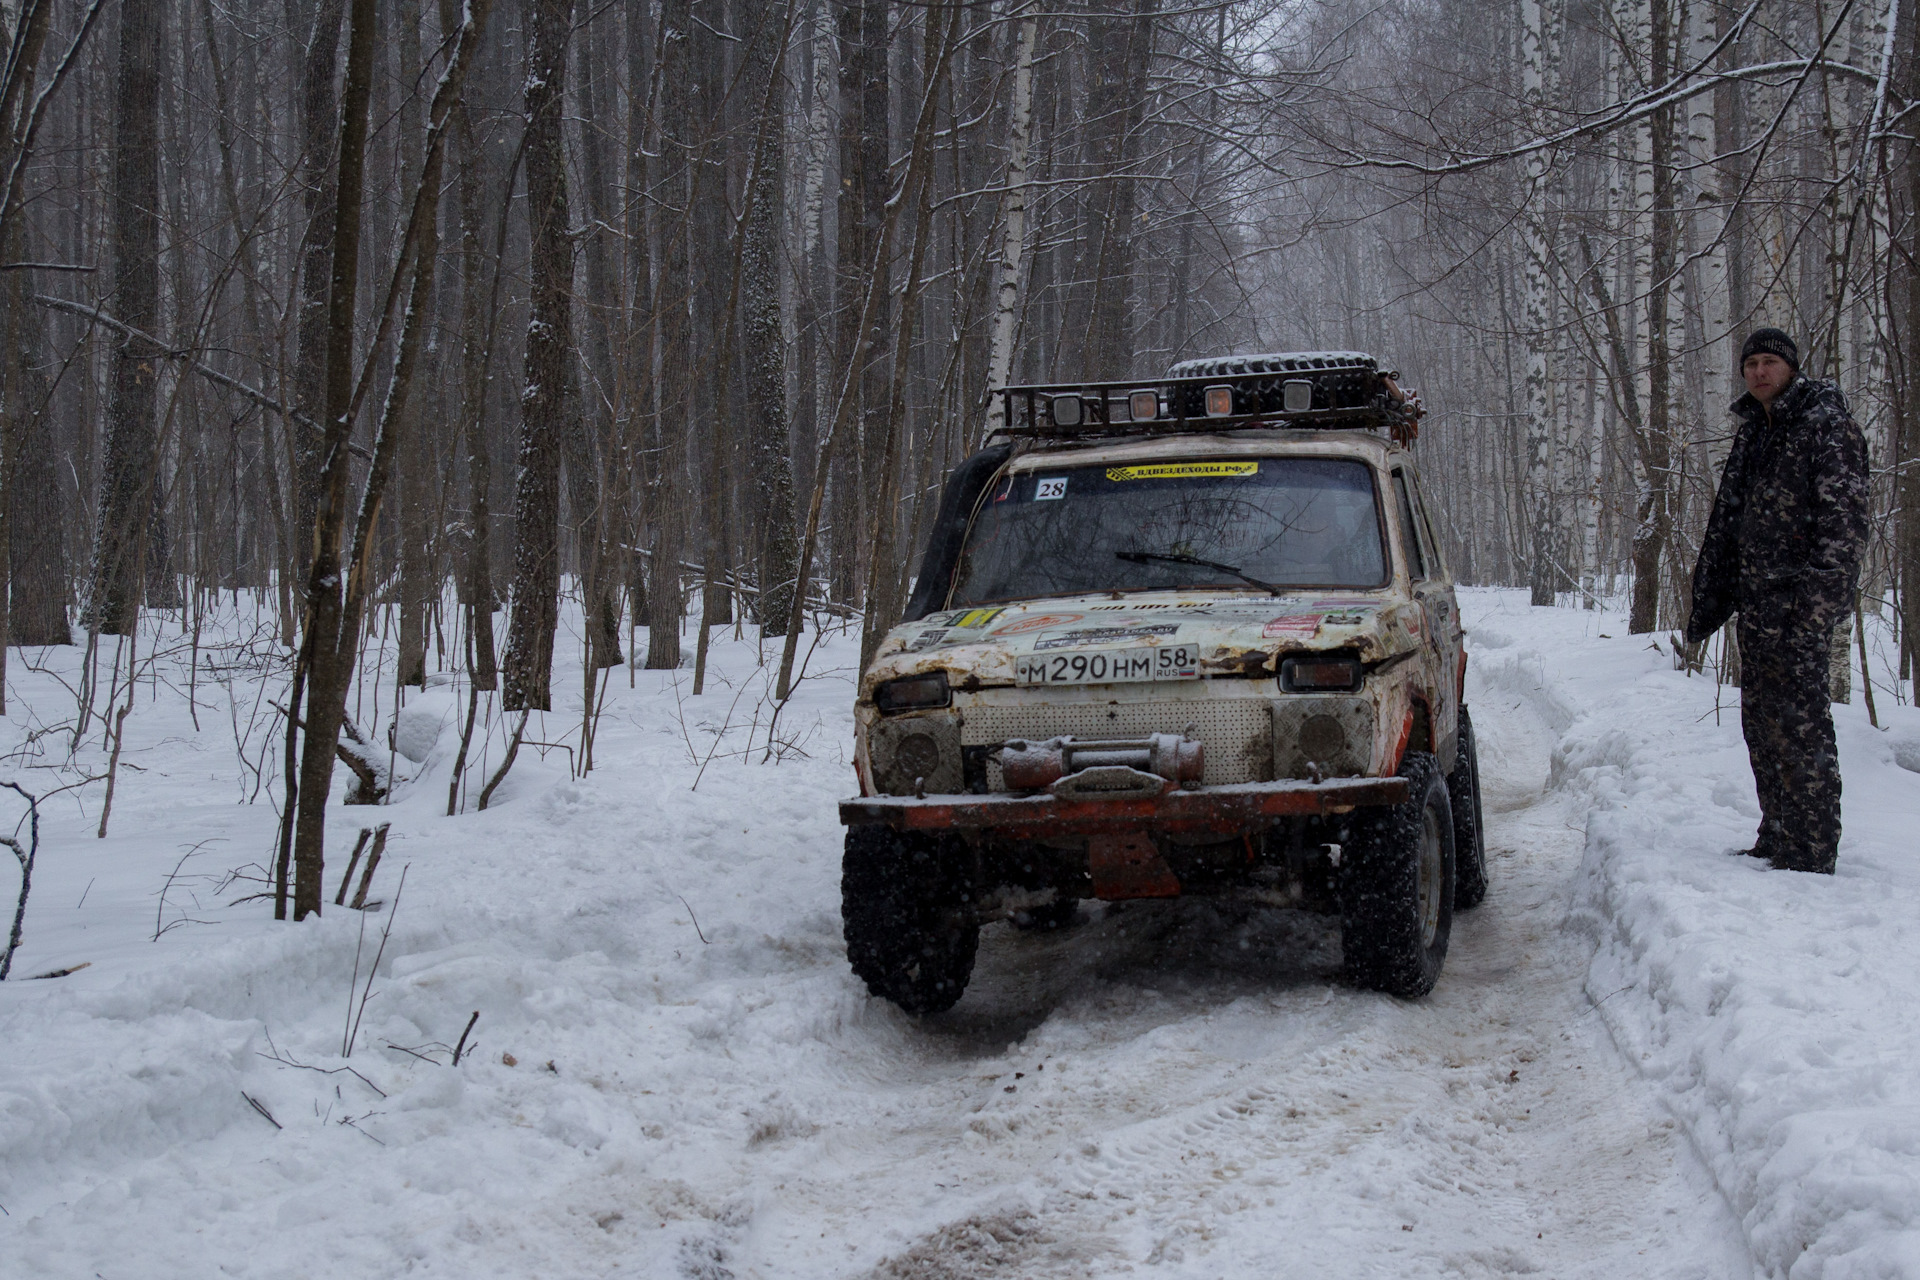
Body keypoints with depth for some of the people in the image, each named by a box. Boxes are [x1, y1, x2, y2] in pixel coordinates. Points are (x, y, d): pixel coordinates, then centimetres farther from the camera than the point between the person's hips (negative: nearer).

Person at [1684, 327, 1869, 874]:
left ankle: (1811, 856, -8)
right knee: (1761, 725, 12)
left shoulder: (1826, 425, -7)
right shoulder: (1753, 433, 19)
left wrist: (1819, 597, -23)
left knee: (1799, 726, -10)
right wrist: (1707, 601, 21)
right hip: (1756, 603, 9)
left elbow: (1843, 518, -15)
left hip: (1799, 603, -9)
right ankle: (1777, 843, 20)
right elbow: (1725, 525, 24)